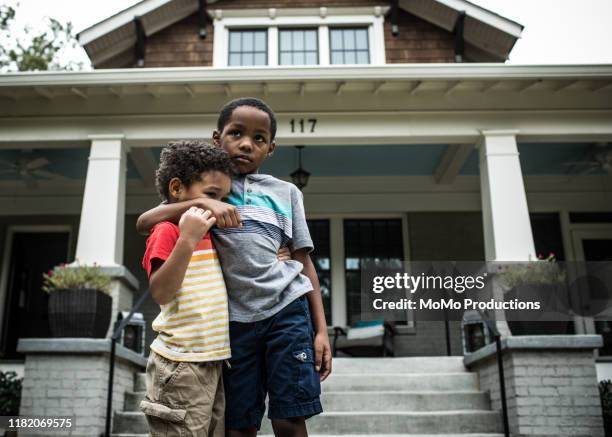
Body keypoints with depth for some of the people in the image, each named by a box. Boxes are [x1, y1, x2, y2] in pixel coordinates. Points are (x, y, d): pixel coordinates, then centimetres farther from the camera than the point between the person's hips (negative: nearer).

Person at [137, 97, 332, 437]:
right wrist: (203, 202, -17)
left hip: (287, 308, 0)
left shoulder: (286, 192, 13)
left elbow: (304, 261, 11)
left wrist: (321, 330, 5)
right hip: (234, 319, 0)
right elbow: (143, 223, -2)